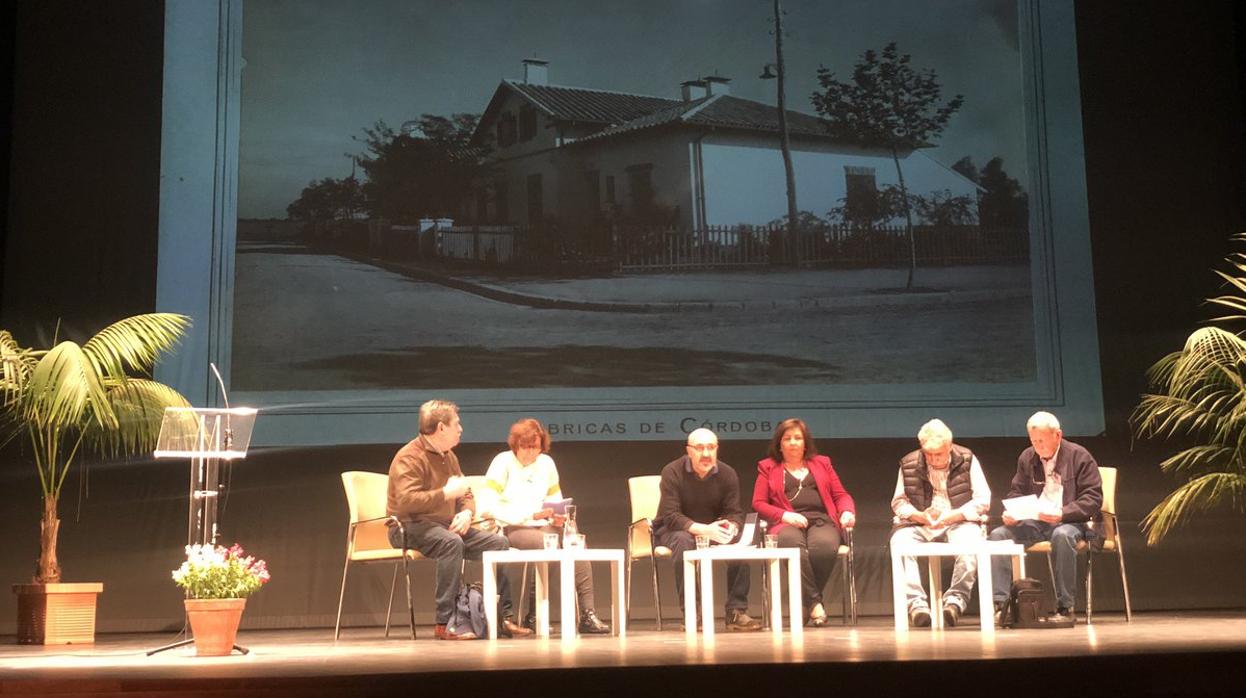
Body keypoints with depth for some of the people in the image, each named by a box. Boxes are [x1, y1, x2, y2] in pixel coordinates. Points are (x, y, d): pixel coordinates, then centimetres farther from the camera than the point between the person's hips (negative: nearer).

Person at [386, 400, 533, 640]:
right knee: (452, 543, -39)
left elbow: (466, 494, 23)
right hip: (410, 527, -9)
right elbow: (406, 501, -27)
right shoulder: (409, 457, -13)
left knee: (499, 543, -6)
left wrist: (466, 512, -2)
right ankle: (445, 623, -38)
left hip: (445, 525, 9)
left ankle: (503, 618, -5)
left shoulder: (448, 456, 16)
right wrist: (447, 493, -20)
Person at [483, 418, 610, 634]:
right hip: (511, 528, -5)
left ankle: (587, 614, -28)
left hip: (542, 525, 5)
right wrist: (532, 515, -20)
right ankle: (533, 615, -22)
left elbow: (555, 498, 20)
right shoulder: (503, 462, -2)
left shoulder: (546, 463, 15)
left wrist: (557, 517, -5)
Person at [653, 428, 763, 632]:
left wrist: (731, 528, -32)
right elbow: (671, 517, -23)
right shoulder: (672, 472, -17)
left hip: (712, 530, 4)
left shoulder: (727, 474, -4)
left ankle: (736, 611, -20)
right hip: (671, 530, -4)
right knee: (684, 542, -37)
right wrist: (704, 529, -38)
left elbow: (735, 513, -5)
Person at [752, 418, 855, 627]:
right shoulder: (768, 467, 20)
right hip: (787, 524, -1)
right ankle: (814, 602, -33)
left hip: (821, 520, 2)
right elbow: (758, 503, 10)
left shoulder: (821, 463, 26)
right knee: (793, 544, -40)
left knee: (824, 546, -37)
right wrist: (785, 515, -7)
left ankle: (808, 602, -20)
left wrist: (847, 511, -1)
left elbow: (841, 495, 22)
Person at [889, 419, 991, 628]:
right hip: (919, 523, 1)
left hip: (958, 522, -1)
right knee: (900, 541, -31)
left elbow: (983, 500, -1)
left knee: (971, 540, -36)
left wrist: (954, 515, -16)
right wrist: (920, 516, -14)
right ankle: (916, 603, -35)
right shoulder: (909, 464, 6)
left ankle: (955, 599, -31)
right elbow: (898, 502, 7)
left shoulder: (967, 460, 3)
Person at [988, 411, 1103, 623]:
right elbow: (1016, 492, 18)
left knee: (1062, 535, -39)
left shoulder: (1080, 456, -2)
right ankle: (1000, 602, -19)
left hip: (1070, 522, -5)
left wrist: (1062, 514, -22)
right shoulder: (1027, 458, 12)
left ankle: (1065, 607, -29)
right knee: (999, 534, -19)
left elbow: (1093, 498, -7)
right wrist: (1010, 512, -5)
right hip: (1034, 522, 5)